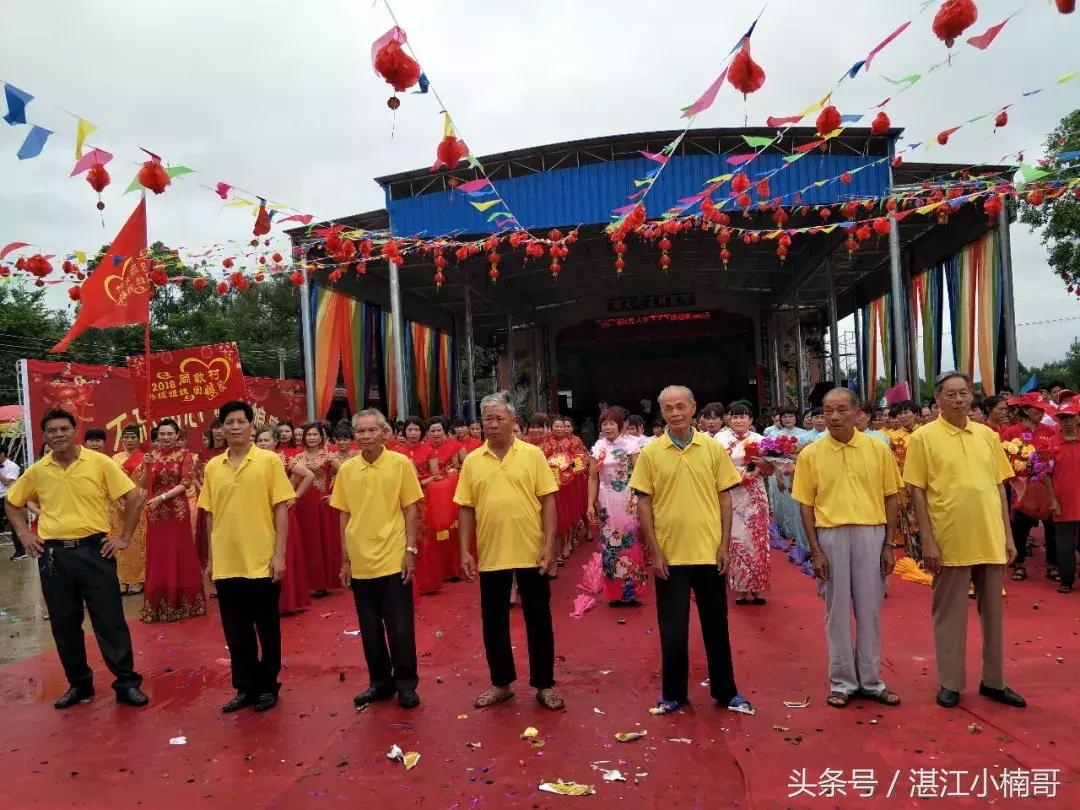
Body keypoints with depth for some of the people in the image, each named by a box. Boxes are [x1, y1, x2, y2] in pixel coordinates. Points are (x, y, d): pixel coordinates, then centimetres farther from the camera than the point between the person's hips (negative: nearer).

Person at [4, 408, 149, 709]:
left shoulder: (99, 462, -6)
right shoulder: (37, 471, 4)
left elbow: (135, 497, -5)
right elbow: (12, 502, 21)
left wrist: (125, 537, -6)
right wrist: (24, 534, 9)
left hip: (94, 549, -3)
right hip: (53, 555, 4)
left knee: (109, 619, -1)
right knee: (64, 623, 11)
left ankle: (127, 683, 8)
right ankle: (79, 684, 26)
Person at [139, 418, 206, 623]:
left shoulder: (184, 454, -1)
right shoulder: (152, 455, 9)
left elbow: (185, 483, -8)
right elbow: (143, 485, 5)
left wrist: (163, 496, -17)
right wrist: (147, 467, -11)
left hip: (178, 511, -3)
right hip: (155, 512, 3)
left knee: (180, 556, 1)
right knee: (157, 557, 6)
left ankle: (182, 604, 11)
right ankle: (158, 605, 16)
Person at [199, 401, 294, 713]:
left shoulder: (269, 461, -4)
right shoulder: (212, 467, 7)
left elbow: (281, 510, -5)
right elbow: (210, 515, 12)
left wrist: (279, 553, -10)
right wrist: (211, 558, 10)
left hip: (262, 562, -3)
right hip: (226, 564, 3)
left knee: (267, 629, 8)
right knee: (236, 632, 12)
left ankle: (268, 686, 23)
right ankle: (245, 687, 26)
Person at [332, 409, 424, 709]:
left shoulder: (400, 463, -5)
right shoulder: (346, 469, 3)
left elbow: (410, 509, -3)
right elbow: (344, 515, 8)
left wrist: (410, 550, -8)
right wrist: (345, 559, 7)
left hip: (393, 559, -3)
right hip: (360, 562, 3)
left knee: (400, 627, 3)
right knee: (370, 628, 13)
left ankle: (406, 684, 19)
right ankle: (380, 682, 28)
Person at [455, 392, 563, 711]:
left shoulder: (533, 454, -2)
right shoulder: (472, 461, 3)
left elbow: (548, 501, -4)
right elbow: (466, 508, 6)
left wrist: (549, 545, -10)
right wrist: (465, 551, 0)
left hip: (531, 552, -2)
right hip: (490, 555, 2)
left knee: (538, 619, 9)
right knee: (494, 621, 12)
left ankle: (545, 684, 24)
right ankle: (501, 683, 29)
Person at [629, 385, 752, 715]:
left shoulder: (713, 448, 0)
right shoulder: (650, 453, -3)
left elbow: (725, 498, 4)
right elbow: (644, 505, -1)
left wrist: (724, 545, -2)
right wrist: (655, 552, -6)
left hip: (709, 552, 1)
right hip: (669, 555, -1)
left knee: (716, 625, 13)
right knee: (672, 628, 9)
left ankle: (725, 691, 27)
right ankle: (673, 693, 24)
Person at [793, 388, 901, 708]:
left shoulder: (878, 449, 1)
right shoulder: (811, 454, -1)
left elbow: (890, 498, 5)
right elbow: (806, 505, 0)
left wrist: (888, 544, 1)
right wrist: (815, 550, -5)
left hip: (871, 534, 1)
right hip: (831, 536, -1)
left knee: (870, 610, 10)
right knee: (837, 611, 8)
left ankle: (870, 680, 25)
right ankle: (842, 681, 20)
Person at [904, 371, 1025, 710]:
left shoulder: (987, 435, 7)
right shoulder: (924, 437, -5)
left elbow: (999, 487, 11)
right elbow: (917, 492, -7)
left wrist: (1008, 535, 7)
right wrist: (928, 541, -11)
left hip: (991, 540, 4)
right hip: (950, 542, -4)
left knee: (993, 612, 14)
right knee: (949, 614, 7)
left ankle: (994, 681, 29)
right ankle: (950, 683, 20)